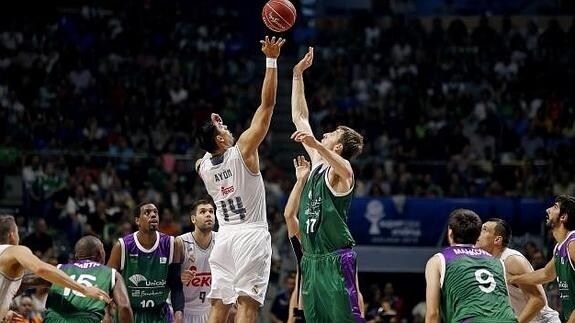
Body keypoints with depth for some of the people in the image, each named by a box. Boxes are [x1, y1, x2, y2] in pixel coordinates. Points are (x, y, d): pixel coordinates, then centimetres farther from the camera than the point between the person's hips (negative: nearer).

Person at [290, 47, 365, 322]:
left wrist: (316, 144, -53)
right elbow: (299, 117, 18)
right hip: (312, 259, 8)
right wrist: (297, 74, 15)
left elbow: (341, 167, -36)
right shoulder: (318, 163, 15)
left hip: (337, 261, -8)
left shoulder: (341, 169, -8)